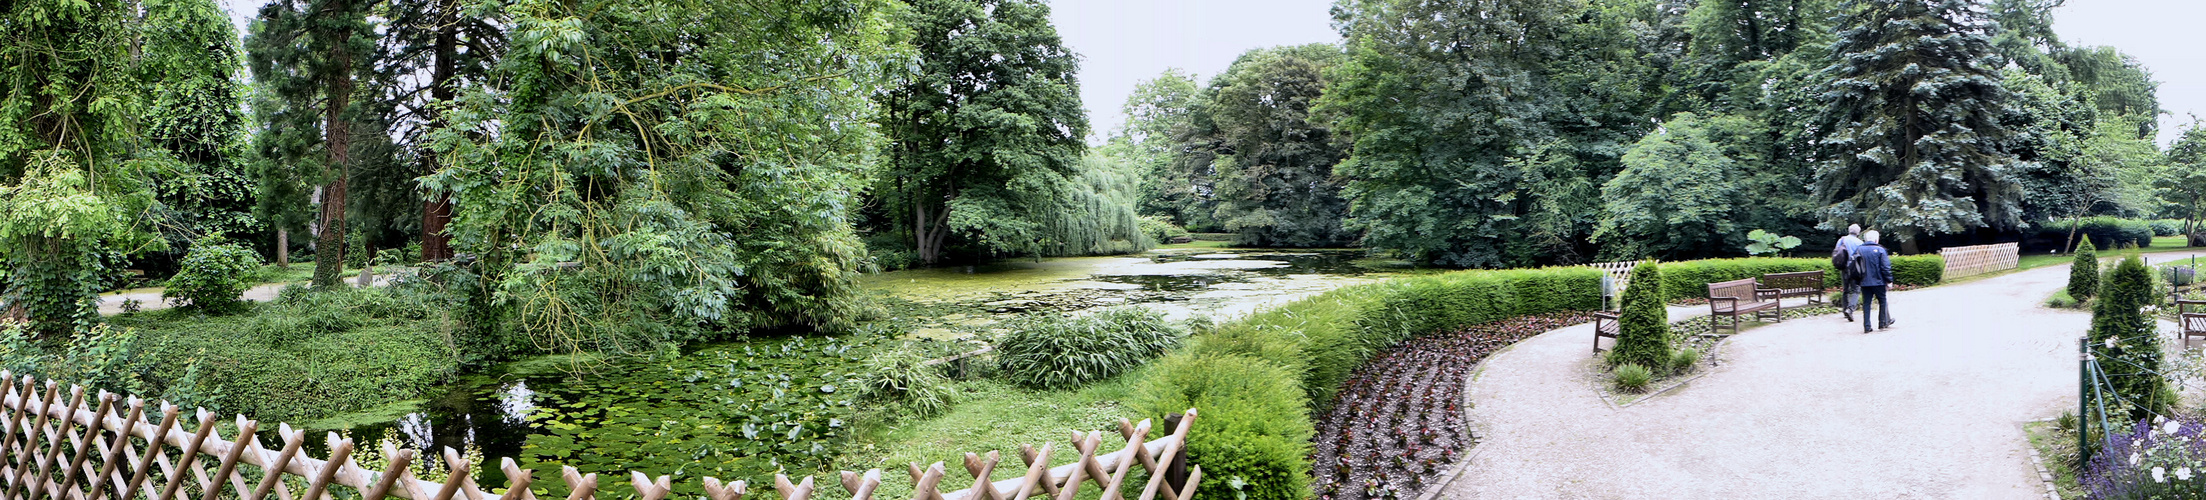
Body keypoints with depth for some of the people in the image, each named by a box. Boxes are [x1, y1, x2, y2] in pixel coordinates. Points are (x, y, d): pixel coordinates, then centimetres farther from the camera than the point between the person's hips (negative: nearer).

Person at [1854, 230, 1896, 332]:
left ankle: (1866, 326, 3)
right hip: (1878, 281, -3)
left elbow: (1854, 267, 8)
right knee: (1883, 301, 13)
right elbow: (1885, 267, -9)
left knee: (1866, 303, 6)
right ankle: (1882, 323, 16)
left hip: (1864, 282, 3)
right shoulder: (1880, 250, -7)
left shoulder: (1858, 250, 4)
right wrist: (1889, 280, -1)